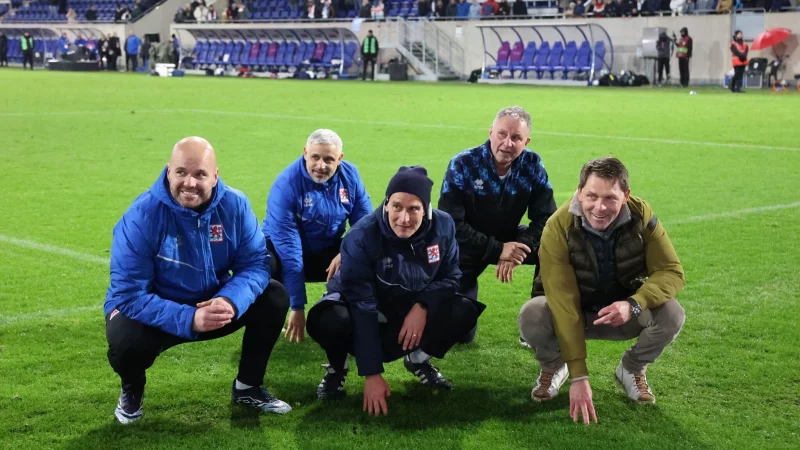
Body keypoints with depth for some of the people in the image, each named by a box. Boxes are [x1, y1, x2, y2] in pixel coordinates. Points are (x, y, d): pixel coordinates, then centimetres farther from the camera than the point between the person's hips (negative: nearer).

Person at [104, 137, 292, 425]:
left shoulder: (235, 205, -14)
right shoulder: (141, 216, -25)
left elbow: (255, 263, -13)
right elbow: (129, 294, -27)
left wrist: (230, 301, -36)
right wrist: (188, 319, -39)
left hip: (213, 305, 4)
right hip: (156, 315, -4)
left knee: (275, 297, -14)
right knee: (126, 343, -35)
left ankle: (248, 387, 8)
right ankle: (132, 390, 6)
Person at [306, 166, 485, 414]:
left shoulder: (443, 226, -19)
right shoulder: (361, 236, -30)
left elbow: (450, 276, -5)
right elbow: (361, 305, -32)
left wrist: (423, 306, -28)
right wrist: (372, 374, -35)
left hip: (415, 308, 3)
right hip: (364, 314, -3)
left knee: (464, 310, -23)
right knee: (329, 321, -37)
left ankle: (419, 358, 9)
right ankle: (337, 367, 1)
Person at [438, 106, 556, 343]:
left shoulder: (532, 165, -14)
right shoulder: (463, 165, -23)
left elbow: (545, 217, -14)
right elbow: (451, 225, -26)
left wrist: (518, 248, -32)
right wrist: (496, 251, -33)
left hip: (508, 240, 3)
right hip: (467, 246, -3)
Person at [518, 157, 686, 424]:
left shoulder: (641, 216, -21)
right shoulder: (559, 228, -28)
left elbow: (672, 272, -17)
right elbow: (563, 303, -32)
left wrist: (634, 304, -39)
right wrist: (578, 376, -36)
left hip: (622, 313, 2)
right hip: (575, 314, -1)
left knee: (671, 314, -27)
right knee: (532, 316, -32)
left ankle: (632, 369, 5)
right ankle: (553, 367, 3)